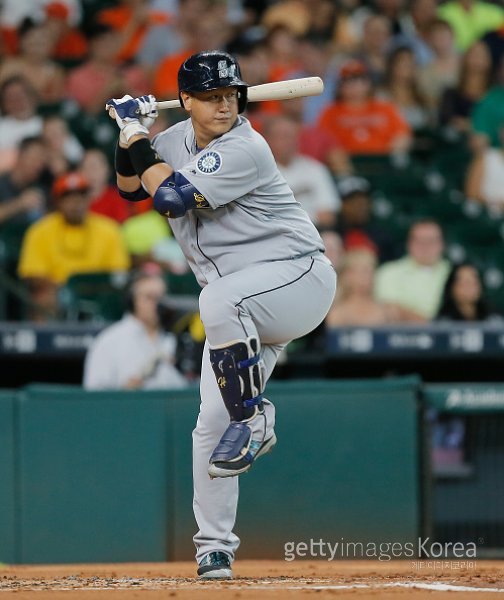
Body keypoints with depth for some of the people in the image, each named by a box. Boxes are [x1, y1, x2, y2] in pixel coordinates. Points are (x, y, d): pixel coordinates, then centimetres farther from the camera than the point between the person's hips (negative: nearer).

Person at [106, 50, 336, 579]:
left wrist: (139, 138, -14)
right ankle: (214, 547, 8)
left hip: (299, 275, -8)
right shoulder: (179, 139, 5)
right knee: (211, 422, -2)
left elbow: (170, 198, -26)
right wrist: (130, 140, 0)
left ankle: (253, 418, -22)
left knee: (219, 299, -40)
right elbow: (130, 187, 18)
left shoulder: (243, 149, -21)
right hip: (243, 309, 8)